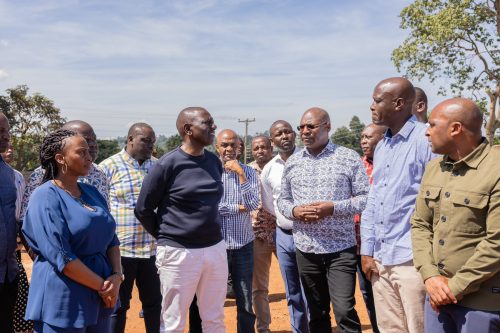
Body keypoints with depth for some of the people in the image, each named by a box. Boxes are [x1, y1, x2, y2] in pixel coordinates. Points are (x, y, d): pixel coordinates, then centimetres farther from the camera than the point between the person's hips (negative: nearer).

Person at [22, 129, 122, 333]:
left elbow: (111, 239, 8)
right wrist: (102, 285, -15)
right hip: (62, 301, -7)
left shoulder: (92, 192, 9)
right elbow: (61, 257, -19)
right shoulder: (46, 197, -13)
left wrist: (116, 276, -8)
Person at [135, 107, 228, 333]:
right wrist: (166, 238, -1)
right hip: (179, 252, -5)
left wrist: (209, 232, 13)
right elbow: (143, 209, -7)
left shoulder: (214, 162, 5)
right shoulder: (168, 164, -12)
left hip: (215, 249, 6)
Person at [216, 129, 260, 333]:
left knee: (246, 303, 11)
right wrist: (237, 208, -10)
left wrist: (240, 174, -14)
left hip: (243, 245, 2)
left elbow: (253, 204, -9)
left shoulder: (248, 172, 3)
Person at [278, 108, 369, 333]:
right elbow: (282, 200, 13)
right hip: (306, 249, 4)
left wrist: (333, 208, -18)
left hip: (341, 248, -3)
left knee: (344, 311, -6)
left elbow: (365, 198, -4)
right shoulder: (292, 162, 7)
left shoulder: (349, 158, -3)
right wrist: (294, 211, -10)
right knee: (317, 312, 15)